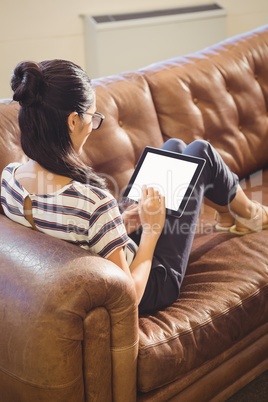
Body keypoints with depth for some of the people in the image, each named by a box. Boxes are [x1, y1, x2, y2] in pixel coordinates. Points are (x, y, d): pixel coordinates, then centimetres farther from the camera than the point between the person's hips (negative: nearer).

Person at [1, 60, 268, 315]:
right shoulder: (93, 202, -40)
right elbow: (129, 295, -30)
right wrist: (152, 229, -19)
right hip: (155, 284, -7)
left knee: (174, 147, 18)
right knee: (200, 152, 6)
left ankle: (228, 216, 45)